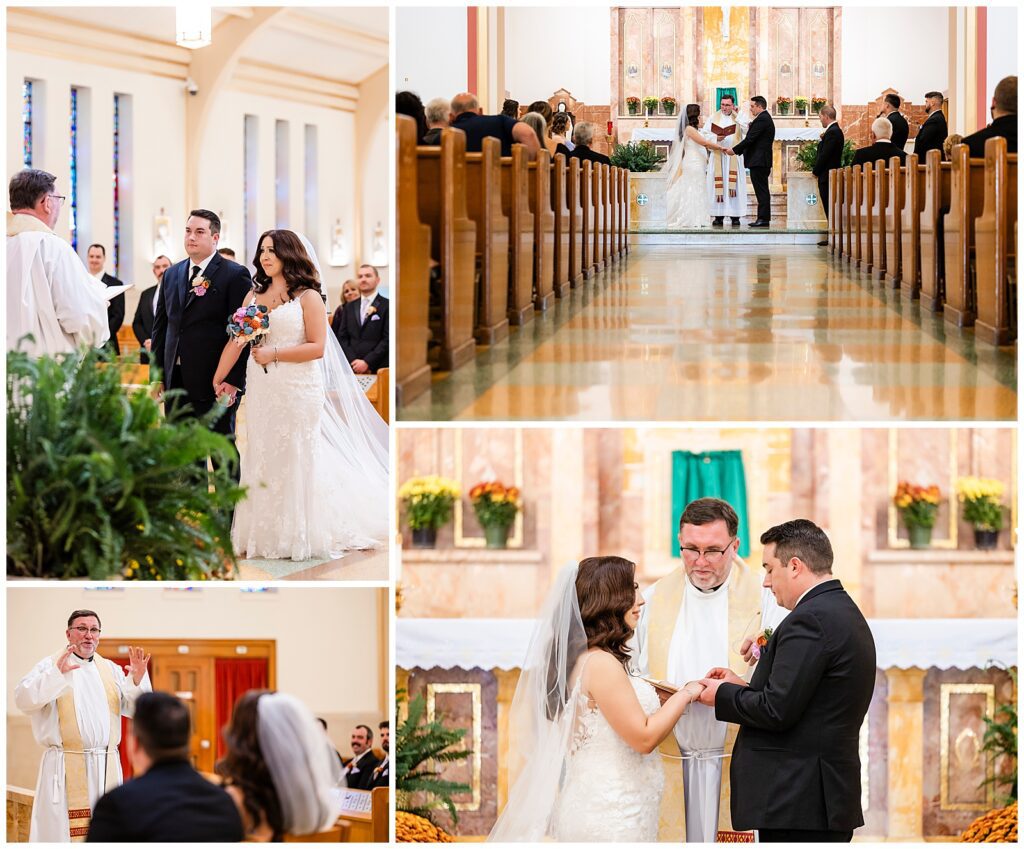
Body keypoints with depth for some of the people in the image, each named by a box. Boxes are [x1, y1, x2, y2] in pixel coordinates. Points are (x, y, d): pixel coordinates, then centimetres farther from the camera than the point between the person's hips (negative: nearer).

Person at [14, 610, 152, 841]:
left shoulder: (110, 670, 14)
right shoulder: (50, 666, 1)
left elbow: (135, 708, 9)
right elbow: (23, 699, -15)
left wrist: (138, 680, -11)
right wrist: (57, 674, -28)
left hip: (106, 769, 4)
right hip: (66, 768, -4)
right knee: (61, 832, -7)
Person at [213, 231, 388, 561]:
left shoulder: (308, 297, -6)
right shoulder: (254, 295, 9)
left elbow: (317, 347, -12)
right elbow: (235, 341, 6)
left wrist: (274, 354, -16)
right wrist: (217, 379, 1)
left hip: (298, 390, -5)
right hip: (261, 390, 5)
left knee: (296, 460, 3)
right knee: (262, 459, 7)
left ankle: (299, 535, 14)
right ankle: (264, 535, 15)